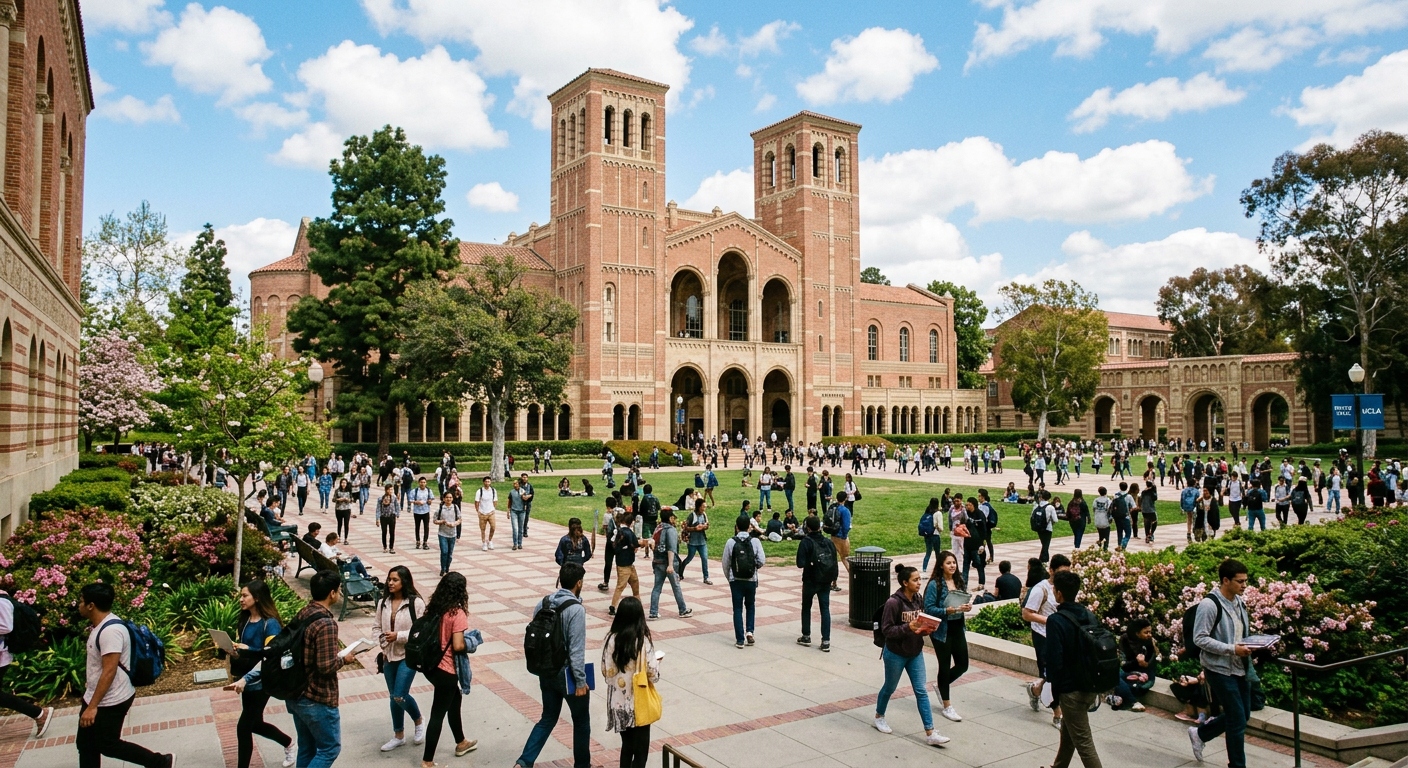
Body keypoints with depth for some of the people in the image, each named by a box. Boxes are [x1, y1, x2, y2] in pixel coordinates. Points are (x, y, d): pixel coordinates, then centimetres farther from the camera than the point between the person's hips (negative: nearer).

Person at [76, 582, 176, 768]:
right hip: (95, 696, 10)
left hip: (109, 702, -10)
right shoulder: (101, 625, 7)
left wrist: (92, 706, -26)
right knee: (85, 744, 16)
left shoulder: (110, 630, -26)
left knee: (108, 745, 1)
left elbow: (109, 671, -28)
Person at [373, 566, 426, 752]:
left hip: (409, 655, -5)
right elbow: (376, 627, 9)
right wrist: (382, 644, -7)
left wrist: (399, 636, -21)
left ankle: (419, 721, 18)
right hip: (389, 656, 6)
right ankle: (398, 736, 30)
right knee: (394, 697, 14)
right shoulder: (383, 603, 2)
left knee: (399, 696, -11)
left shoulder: (416, 603, -15)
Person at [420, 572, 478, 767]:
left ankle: (461, 743, 42)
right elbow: (458, 646, -23)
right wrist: (470, 645, -4)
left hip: (431, 665, 8)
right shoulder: (457, 613, -20)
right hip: (446, 670, -8)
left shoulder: (434, 607, 1)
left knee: (455, 698, 27)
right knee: (438, 714, 3)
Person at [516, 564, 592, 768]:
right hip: (567, 674, -6)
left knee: (548, 718, 19)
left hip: (546, 672, 6)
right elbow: (576, 650, -21)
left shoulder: (543, 603, 0)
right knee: (581, 721, 14)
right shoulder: (576, 610, -21)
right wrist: (580, 681, -13)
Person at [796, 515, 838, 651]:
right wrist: (834, 578, 18)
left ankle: (806, 636, 22)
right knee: (825, 609, 6)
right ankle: (826, 640, 1)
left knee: (806, 607, 15)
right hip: (826, 581, 3)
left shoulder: (806, 542, -14)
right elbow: (834, 562, 6)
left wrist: (808, 563, 2)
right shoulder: (828, 542, 0)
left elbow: (800, 563, -20)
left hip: (810, 581, -3)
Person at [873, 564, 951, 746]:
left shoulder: (918, 600, -2)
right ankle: (879, 717, 40)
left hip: (915, 653, 5)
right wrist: (908, 628, -32)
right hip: (896, 654, -5)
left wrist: (926, 629, -10)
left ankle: (930, 733, 4)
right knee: (890, 688, 15)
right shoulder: (893, 602, -23)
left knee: (921, 692, 2)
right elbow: (886, 629, -22)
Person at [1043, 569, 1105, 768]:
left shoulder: (1056, 620, -20)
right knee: (1067, 731, 26)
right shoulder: (1091, 616, 2)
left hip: (1071, 690, -8)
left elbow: (1054, 660, -20)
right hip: (1091, 686, 8)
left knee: (1084, 743, 0)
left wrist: (1054, 688, -5)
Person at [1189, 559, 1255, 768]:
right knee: (1238, 721, -3)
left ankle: (1199, 733, 37)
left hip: (1239, 667, 8)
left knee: (1242, 714, 18)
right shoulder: (1209, 604, -19)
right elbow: (1199, 638, -19)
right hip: (1219, 669, -8)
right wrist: (1231, 649, -24)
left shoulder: (1239, 602, 7)